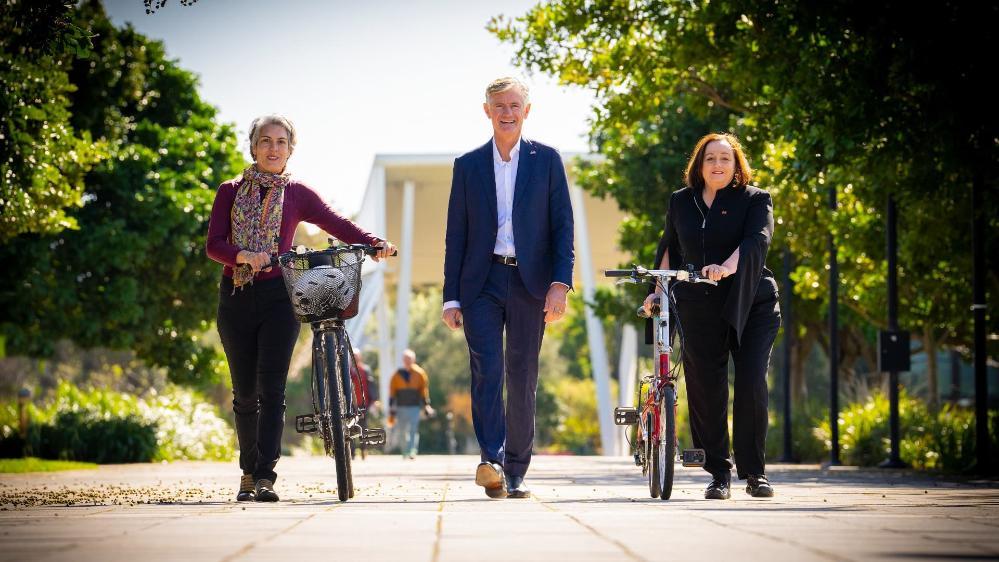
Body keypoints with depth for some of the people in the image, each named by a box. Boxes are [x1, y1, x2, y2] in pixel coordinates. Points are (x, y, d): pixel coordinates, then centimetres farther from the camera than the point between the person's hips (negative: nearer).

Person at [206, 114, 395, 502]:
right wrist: (243, 256, -20)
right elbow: (213, 244, 0)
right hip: (237, 296, 1)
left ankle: (265, 477, -17)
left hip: (278, 296, -1)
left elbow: (338, 225, 0)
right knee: (245, 392, 6)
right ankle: (249, 472, 19)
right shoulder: (230, 192, 9)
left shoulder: (297, 194, 9)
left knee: (271, 387, -13)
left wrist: (375, 243, -17)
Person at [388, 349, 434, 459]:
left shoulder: (419, 374, 3)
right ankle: (405, 453, 18)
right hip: (401, 407, 2)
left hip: (415, 407, -2)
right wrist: (391, 408, 6)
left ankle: (412, 452, -18)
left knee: (413, 430, -13)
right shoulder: (397, 375, 6)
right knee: (403, 432, 6)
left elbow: (424, 390, 8)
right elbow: (392, 392, 9)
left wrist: (426, 405, 5)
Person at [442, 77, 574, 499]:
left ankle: (515, 473, 10)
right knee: (487, 369, -16)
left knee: (522, 378, 3)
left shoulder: (546, 160, 7)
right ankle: (491, 461, -25)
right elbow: (456, 235, 9)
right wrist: (451, 297, 3)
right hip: (482, 282, 0)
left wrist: (560, 283, -9)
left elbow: (563, 225, 3)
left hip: (529, 282, 0)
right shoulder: (468, 165, 10)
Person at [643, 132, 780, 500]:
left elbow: (757, 240, -16)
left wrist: (727, 267, -33)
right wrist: (659, 291, 14)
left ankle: (754, 472, 0)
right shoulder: (681, 203, 12)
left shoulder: (755, 200, 1)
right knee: (706, 391, 0)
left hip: (751, 307, -3)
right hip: (699, 309, 3)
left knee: (752, 385, -11)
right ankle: (719, 474, 8)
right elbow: (669, 249, 23)